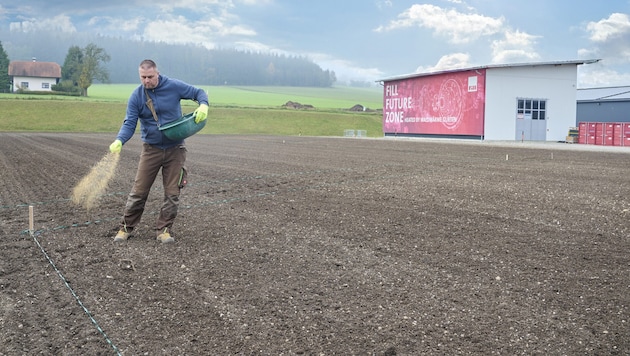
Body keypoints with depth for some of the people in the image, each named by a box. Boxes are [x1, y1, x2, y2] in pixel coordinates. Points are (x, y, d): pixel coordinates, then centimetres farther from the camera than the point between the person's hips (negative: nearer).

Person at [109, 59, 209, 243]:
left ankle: (164, 230, 15)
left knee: (172, 193, 3)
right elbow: (129, 124, -11)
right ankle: (126, 228, 15)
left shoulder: (174, 86, -9)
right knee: (139, 191, 2)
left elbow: (199, 93, 1)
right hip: (151, 149, 0)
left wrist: (203, 105, -22)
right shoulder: (136, 96, -7)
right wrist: (119, 141, -29)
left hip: (175, 150, 0)